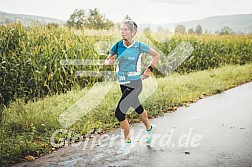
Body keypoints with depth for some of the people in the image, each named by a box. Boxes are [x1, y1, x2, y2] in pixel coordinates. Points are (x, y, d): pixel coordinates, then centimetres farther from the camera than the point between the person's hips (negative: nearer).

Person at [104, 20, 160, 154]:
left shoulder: (139, 46, -10)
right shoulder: (118, 45, -1)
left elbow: (157, 55, 4)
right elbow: (107, 60, 8)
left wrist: (149, 70, -2)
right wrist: (109, 61, -15)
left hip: (134, 84, -5)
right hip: (123, 84, 5)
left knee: (119, 113, -14)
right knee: (138, 108, 24)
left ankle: (128, 142, 7)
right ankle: (149, 128, 53)